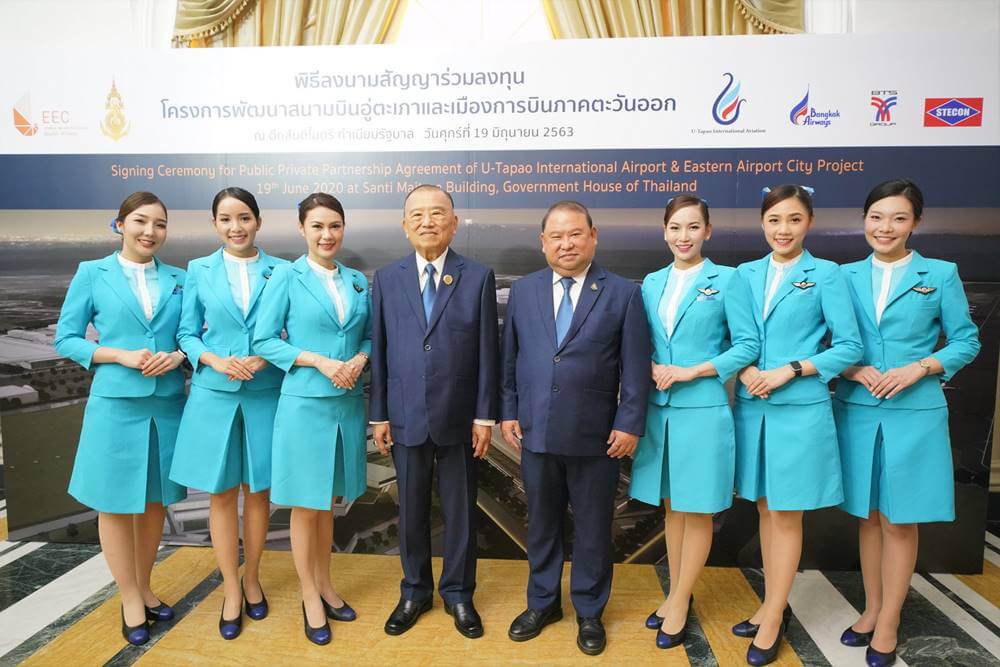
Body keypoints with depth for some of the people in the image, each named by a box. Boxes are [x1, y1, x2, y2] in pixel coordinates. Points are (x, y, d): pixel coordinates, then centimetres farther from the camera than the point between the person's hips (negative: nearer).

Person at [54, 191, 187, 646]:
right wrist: (123, 356, -15)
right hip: (116, 404, -2)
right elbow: (65, 339, -1)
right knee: (116, 503, 7)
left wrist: (177, 355, -12)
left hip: (168, 403, 3)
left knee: (155, 500, 14)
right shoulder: (92, 273, 0)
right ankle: (130, 600, 24)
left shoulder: (179, 279, 6)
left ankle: (144, 588, 32)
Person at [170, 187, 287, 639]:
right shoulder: (199, 271, 5)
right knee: (222, 493, 8)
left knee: (257, 491, 10)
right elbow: (187, 333, 5)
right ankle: (231, 590, 24)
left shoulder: (280, 271, 0)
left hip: (265, 394, 0)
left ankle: (251, 579, 30)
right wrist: (215, 360, -13)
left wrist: (268, 357, -16)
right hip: (214, 395, 1)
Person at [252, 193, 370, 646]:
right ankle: (310, 597, 25)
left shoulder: (357, 280, 7)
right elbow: (263, 341, -7)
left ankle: (325, 584, 34)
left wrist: (360, 359, -9)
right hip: (305, 403, -4)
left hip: (348, 403, 4)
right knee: (305, 506, 8)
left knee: (328, 501, 17)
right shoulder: (286, 277, -6)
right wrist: (320, 361, -17)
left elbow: (369, 335, 13)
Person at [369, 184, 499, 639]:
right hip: (405, 416, 2)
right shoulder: (386, 278, 4)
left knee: (460, 510, 12)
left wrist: (485, 415, -5)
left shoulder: (478, 277, -2)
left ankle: (458, 593, 32)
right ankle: (415, 591, 35)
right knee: (411, 509, 15)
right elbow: (379, 350, 4)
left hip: (459, 417, -1)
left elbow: (487, 351, -3)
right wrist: (378, 414, 2)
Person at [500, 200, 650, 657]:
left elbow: (635, 367, -4)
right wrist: (509, 413, 4)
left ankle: (589, 612, 34)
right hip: (535, 432, 2)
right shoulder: (522, 291, 5)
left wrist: (629, 424, -7)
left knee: (593, 529, 13)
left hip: (595, 437, -2)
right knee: (541, 524, 17)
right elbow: (509, 359, 7)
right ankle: (542, 603, 38)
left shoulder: (623, 294, -3)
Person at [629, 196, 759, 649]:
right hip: (659, 409, 5)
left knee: (697, 510, 7)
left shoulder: (726, 280, -4)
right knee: (672, 507, 15)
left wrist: (692, 371, -15)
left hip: (703, 410, -4)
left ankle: (679, 605, 21)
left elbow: (749, 344, -7)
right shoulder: (652, 283, 9)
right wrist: (653, 369, -9)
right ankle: (676, 594, 30)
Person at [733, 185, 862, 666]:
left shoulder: (825, 274, -3)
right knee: (766, 508, 13)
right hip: (751, 406, 4)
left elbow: (849, 346, -7)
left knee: (787, 514, 5)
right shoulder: (745, 274, 8)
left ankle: (772, 620, 18)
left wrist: (789, 370, -16)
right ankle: (775, 605, 29)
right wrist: (744, 370, -9)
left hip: (800, 409, -4)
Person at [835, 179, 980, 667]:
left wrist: (919, 369, -14)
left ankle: (888, 625, 22)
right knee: (868, 515, 13)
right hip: (857, 411, 2)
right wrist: (854, 370, -12)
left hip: (914, 414, -2)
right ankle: (872, 609, 30)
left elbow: (967, 341, 2)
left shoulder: (941, 275, 0)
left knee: (900, 520, 7)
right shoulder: (846, 276, 5)